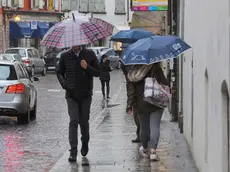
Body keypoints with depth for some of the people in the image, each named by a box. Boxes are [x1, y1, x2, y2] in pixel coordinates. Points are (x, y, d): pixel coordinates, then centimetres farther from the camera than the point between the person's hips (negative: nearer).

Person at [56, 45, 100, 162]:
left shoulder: (90, 55, 0)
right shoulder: (65, 56, 2)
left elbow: (98, 72, 1)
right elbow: (59, 73, 13)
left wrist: (87, 67, -17)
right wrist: (64, 84, -5)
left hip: (85, 95, 0)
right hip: (71, 95, 0)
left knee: (84, 121, 9)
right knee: (73, 121, -10)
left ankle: (85, 142, 36)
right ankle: (73, 151, -11)